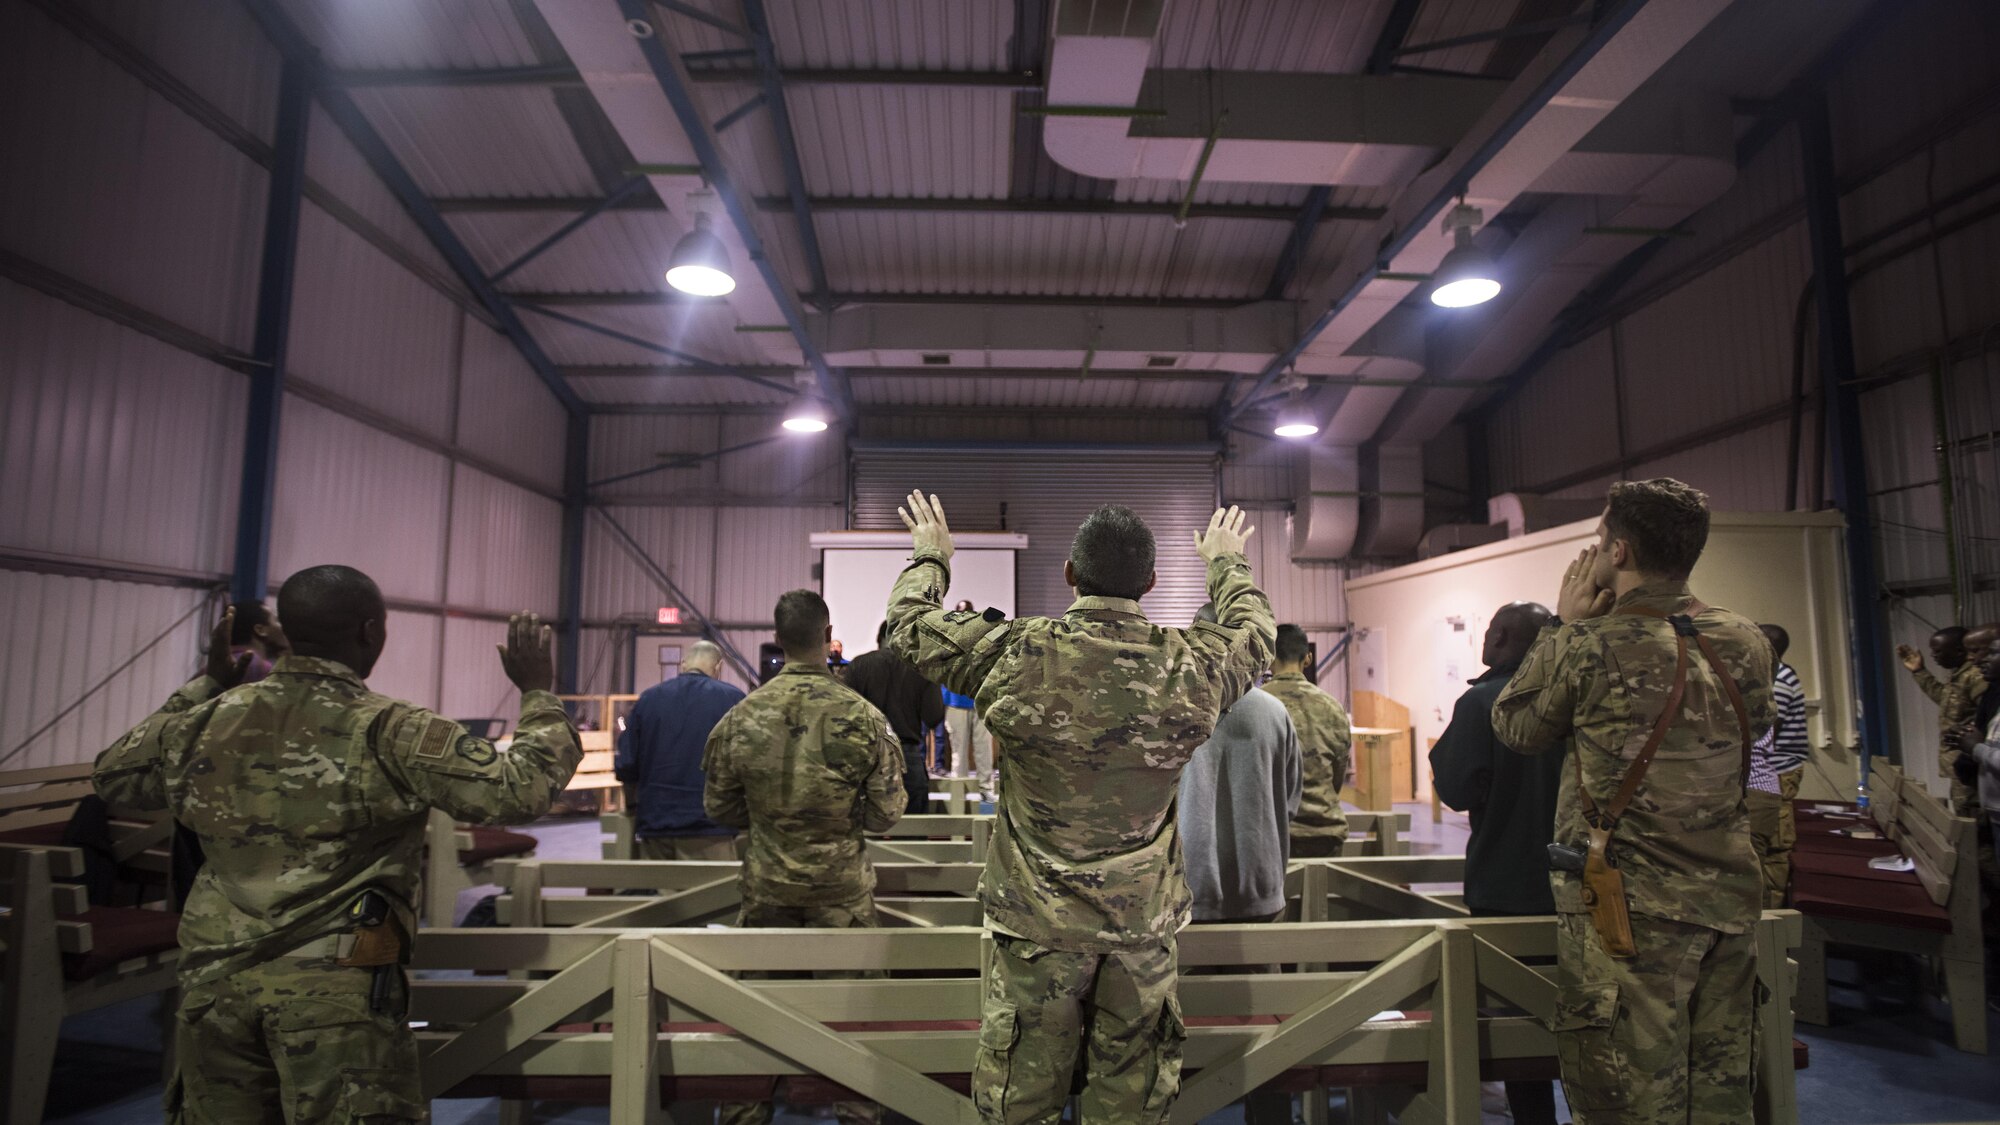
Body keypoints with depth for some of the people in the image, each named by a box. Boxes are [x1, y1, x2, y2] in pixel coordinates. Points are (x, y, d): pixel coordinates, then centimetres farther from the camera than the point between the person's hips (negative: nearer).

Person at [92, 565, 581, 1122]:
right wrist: (539, 693, -2)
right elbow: (522, 789, -17)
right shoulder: (392, 733, -13)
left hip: (214, 982, 6)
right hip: (336, 989, -6)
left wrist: (204, 686, 31)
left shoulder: (207, 721, 4)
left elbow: (112, 777, 25)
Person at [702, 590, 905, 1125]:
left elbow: (720, 808, 2)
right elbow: (886, 815, -10)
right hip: (842, 889, -1)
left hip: (766, 887, 2)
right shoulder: (863, 716, -15)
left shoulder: (741, 717, -9)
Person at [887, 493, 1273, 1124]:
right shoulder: (1195, 665, -9)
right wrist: (1227, 563, 33)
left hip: (1035, 917, -1)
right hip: (1145, 923, 2)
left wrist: (930, 556, 20)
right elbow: (1254, 632, 15)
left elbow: (908, 624, 1)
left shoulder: (1014, 654, -16)